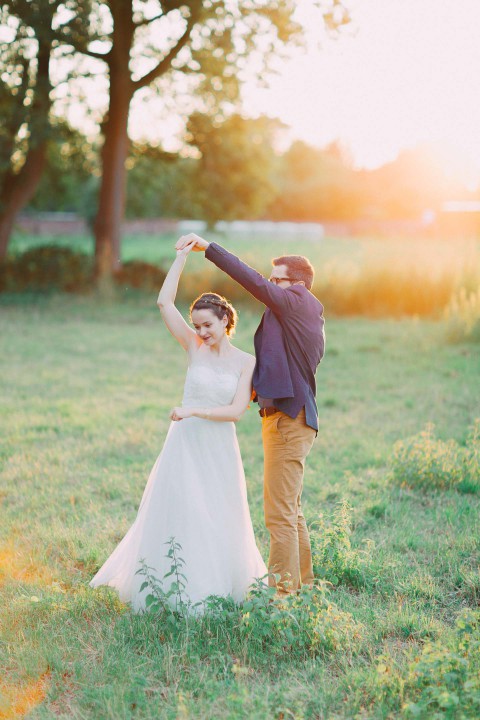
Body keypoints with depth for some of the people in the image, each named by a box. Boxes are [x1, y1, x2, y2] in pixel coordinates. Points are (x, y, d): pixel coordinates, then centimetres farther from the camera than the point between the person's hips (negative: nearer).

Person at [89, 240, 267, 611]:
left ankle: (217, 584, 30)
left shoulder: (246, 361, -1)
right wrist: (183, 256, -8)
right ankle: (171, 589, 18)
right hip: (185, 444, 0)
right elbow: (164, 303, -9)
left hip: (220, 448, 0)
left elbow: (236, 410, -10)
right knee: (177, 516, 3)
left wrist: (193, 411, -18)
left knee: (218, 521, 10)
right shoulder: (195, 348, -1)